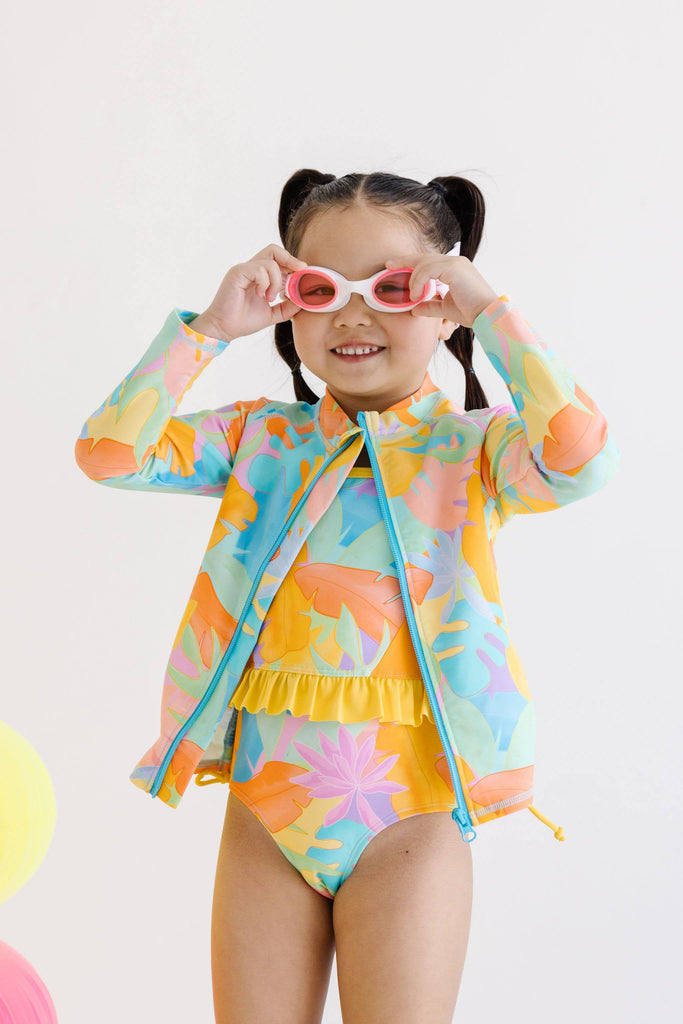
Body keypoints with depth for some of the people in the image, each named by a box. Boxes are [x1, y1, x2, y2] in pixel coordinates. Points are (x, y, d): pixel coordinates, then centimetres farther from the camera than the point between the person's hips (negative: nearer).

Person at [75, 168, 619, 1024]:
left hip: (409, 806, -3)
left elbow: (578, 462, -24)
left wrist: (491, 312, -20)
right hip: (266, 799, 3)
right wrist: (210, 328, -8)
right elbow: (109, 453, -5)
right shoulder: (261, 439, 6)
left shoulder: (471, 447, -3)